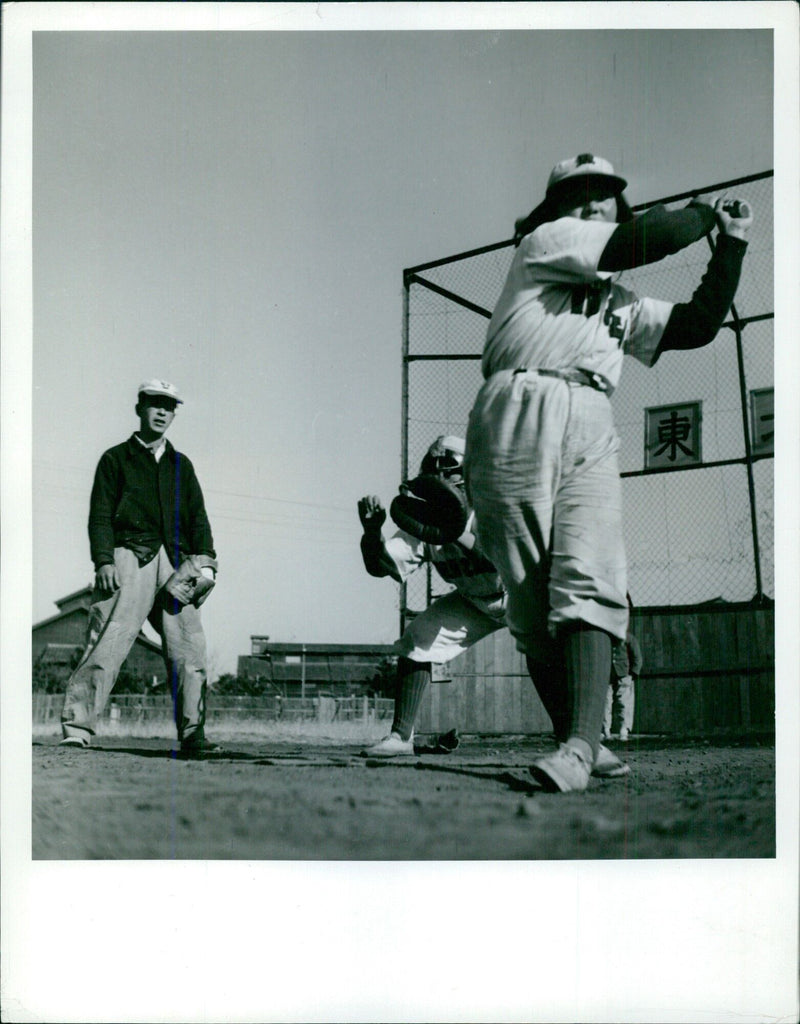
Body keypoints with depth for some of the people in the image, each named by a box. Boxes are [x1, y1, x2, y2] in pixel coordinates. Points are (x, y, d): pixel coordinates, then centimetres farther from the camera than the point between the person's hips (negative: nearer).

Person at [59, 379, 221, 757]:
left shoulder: (180, 464, 24)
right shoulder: (116, 458, 13)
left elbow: (197, 517, 18)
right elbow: (100, 513, 4)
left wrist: (204, 562, 3)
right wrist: (104, 560, -9)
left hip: (175, 563, 4)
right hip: (130, 558, -4)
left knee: (189, 650, -4)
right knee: (107, 644, -13)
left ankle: (192, 736, 1)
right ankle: (76, 727, -10)